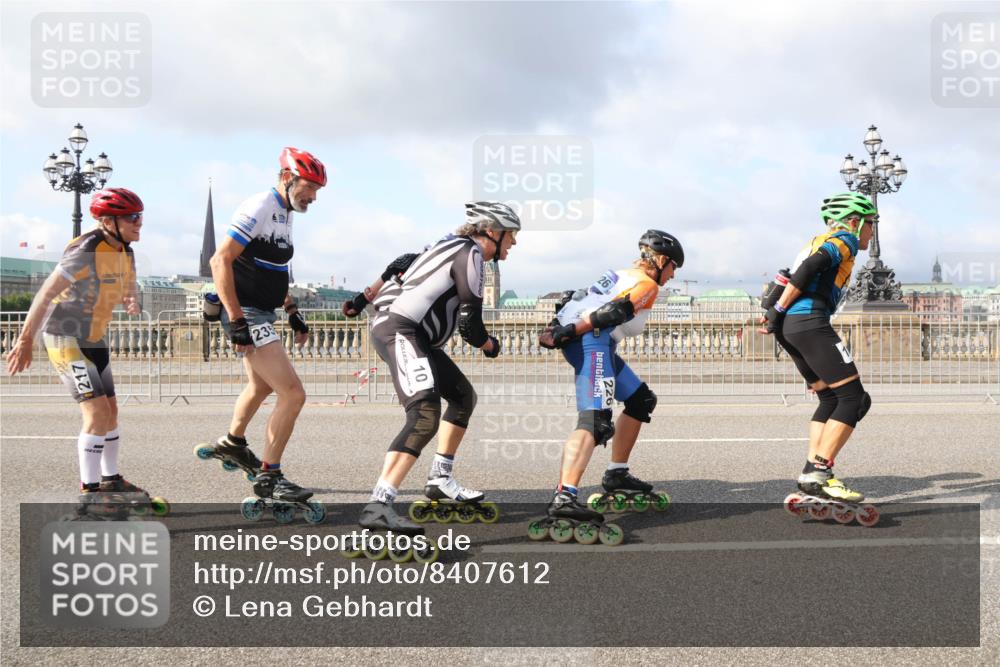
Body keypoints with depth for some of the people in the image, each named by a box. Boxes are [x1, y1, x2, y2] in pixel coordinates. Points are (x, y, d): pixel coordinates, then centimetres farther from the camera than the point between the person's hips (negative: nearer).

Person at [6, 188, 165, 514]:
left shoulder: (124, 252, 2)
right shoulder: (86, 252, -24)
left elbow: (129, 286, 12)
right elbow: (46, 294, -22)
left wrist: (133, 301, -14)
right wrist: (26, 339, -19)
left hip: (94, 339, 9)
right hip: (66, 339, -9)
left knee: (110, 410, 13)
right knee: (97, 411, -14)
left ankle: (111, 481, 28)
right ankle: (90, 492, -7)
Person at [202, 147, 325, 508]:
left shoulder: (284, 213, 13)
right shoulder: (259, 208, -18)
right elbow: (220, 261, -24)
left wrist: (292, 311, 19)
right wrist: (236, 321, -26)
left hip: (261, 314, 11)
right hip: (247, 316, -11)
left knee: (262, 386, 31)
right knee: (293, 393, -15)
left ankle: (232, 444, 54)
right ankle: (268, 477, -4)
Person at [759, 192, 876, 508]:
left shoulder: (822, 241, 30)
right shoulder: (846, 239, 1)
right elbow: (810, 267, -14)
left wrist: (776, 313, 10)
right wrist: (779, 309, -12)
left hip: (789, 327, 9)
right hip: (809, 322, -9)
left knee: (830, 399, 14)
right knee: (852, 396, -6)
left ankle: (811, 474, 7)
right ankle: (818, 472, -13)